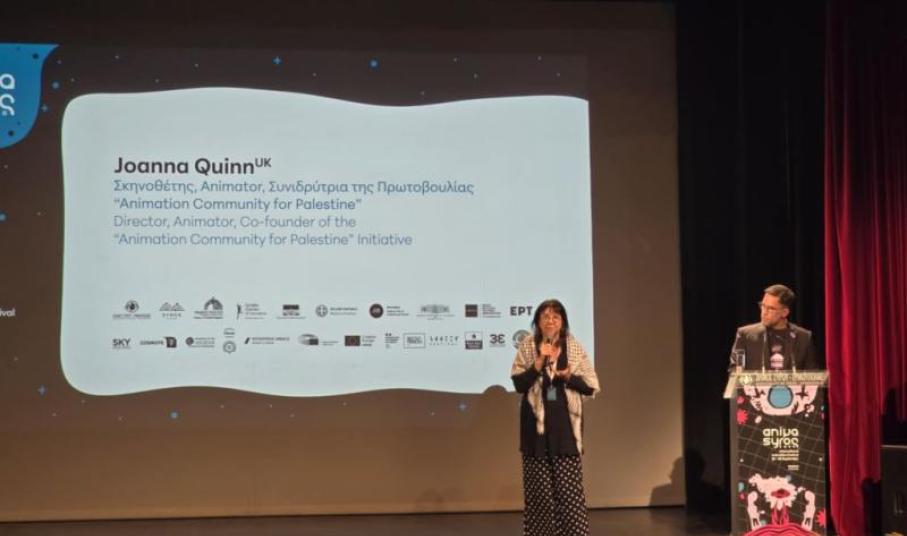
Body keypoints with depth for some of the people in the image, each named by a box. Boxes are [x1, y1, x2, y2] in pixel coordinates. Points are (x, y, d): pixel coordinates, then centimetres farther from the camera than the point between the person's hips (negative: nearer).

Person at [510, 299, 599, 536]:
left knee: (569, 486, -2)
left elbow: (590, 387, 2)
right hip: (536, 422, 0)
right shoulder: (527, 346, 1)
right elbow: (518, 383, -7)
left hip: (565, 423, 0)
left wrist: (569, 376, -15)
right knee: (539, 486, 4)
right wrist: (539, 362, -17)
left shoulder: (575, 348, 3)